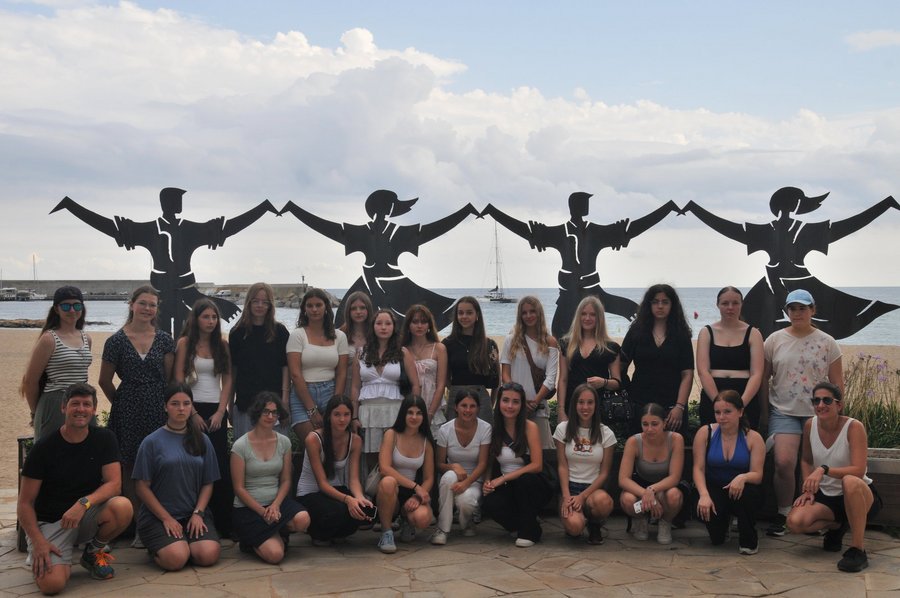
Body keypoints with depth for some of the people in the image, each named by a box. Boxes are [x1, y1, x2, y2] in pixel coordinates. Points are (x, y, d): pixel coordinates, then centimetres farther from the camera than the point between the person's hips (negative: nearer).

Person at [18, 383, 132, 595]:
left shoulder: (104, 439, -2)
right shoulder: (43, 448, -10)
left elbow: (114, 484, -10)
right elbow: (25, 503, -7)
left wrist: (83, 503, -28)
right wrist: (38, 541, -21)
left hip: (88, 516, 3)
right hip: (50, 522, -3)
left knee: (122, 507, -31)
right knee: (51, 583, -28)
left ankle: (93, 552, 1)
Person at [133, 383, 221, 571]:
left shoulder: (202, 440, 10)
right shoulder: (152, 441, -1)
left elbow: (208, 483, 10)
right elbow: (143, 487, -3)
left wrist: (198, 513, -6)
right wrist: (166, 518, -9)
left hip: (194, 514, 3)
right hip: (157, 515, -3)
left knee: (209, 555, -23)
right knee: (176, 559, -27)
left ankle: (187, 541, 10)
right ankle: (156, 547, 8)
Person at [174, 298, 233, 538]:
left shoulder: (222, 344, 9)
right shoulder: (185, 343, 2)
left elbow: (227, 380, 7)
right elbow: (178, 381, -3)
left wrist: (221, 411, -4)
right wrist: (193, 414, -9)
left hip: (216, 410, 2)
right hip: (193, 408, -2)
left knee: (221, 466, -1)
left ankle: (224, 524, 3)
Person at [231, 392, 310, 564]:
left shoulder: (284, 442, 4)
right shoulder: (241, 445, -9)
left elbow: (285, 480, 5)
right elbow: (239, 488, -8)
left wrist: (276, 505, -13)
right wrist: (262, 511, -14)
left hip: (277, 500, 4)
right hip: (248, 507, -4)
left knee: (302, 520, -30)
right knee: (275, 554, -23)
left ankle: (278, 534, 5)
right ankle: (253, 540, 12)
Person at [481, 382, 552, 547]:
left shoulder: (530, 427, -8)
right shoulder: (494, 430, 3)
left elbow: (536, 465, -16)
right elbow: (489, 463, 9)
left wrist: (503, 478, -20)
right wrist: (488, 482, -13)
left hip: (531, 486, -2)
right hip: (508, 488, 2)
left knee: (524, 480, -37)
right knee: (489, 505, -30)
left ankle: (529, 532, -13)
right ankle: (524, 525, 1)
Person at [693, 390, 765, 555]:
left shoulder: (753, 438, -5)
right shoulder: (705, 433, -5)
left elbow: (757, 475, -11)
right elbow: (698, 468, -8)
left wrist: (742, 478, -35)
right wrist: (704, 495, -25)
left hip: (741, 491, 0)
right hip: (714, 490, 0)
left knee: (747, 492, -37)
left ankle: (749, 539, -8)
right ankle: (723, 523, 17)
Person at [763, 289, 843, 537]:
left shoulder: (827, 343, 3)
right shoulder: (774, 340, 4)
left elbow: (837, 383, 6)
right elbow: (764, 379, 8)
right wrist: (765, 412, 5)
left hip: (817, 414, 1)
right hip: (784, 412, 0)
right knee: (784, 462, -17)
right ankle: (783, 515, 1)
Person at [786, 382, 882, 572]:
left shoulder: (854, 427, -18)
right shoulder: (810, 425, -3)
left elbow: (858, 470, -28)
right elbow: (806, 461, 14)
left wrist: (824, 469, -40)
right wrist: (808, 489, -1)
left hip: (860, 495, -5)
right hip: (826, 496, 5)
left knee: (849, 481, -42)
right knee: (795, 522, -25)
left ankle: (858, 549, -26)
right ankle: (836, 527, 12)